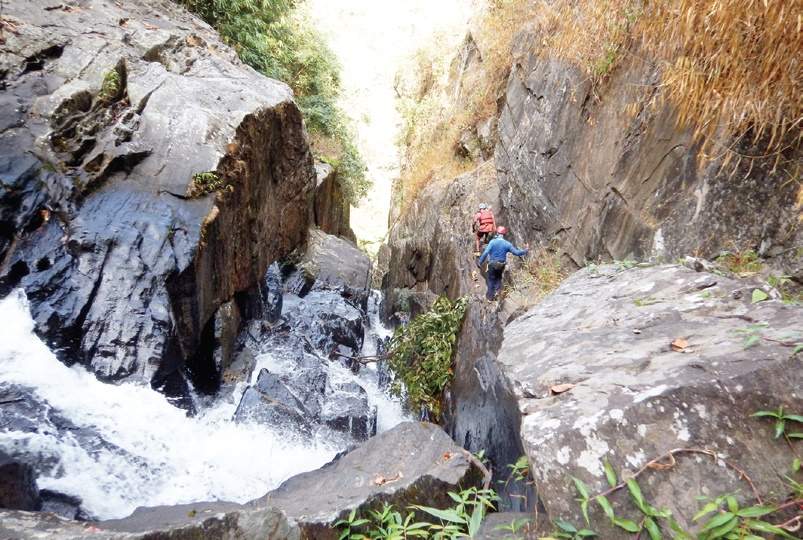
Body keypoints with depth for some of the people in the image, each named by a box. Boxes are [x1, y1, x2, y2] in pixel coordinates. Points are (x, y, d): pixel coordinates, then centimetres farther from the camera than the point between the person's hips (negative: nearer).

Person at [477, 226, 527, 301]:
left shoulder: (492, 242, -15)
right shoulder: (507, 244, -7)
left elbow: (485, 253, -22)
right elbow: (516, 252, -2)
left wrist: (480, 262, -16)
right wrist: (524, 251, 16)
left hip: (492, 264, -2)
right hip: (501, 265, 2)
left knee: (490, 279, 12)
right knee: (498, 278, 27)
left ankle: (490, 295, 17)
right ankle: (497, 289, 17)